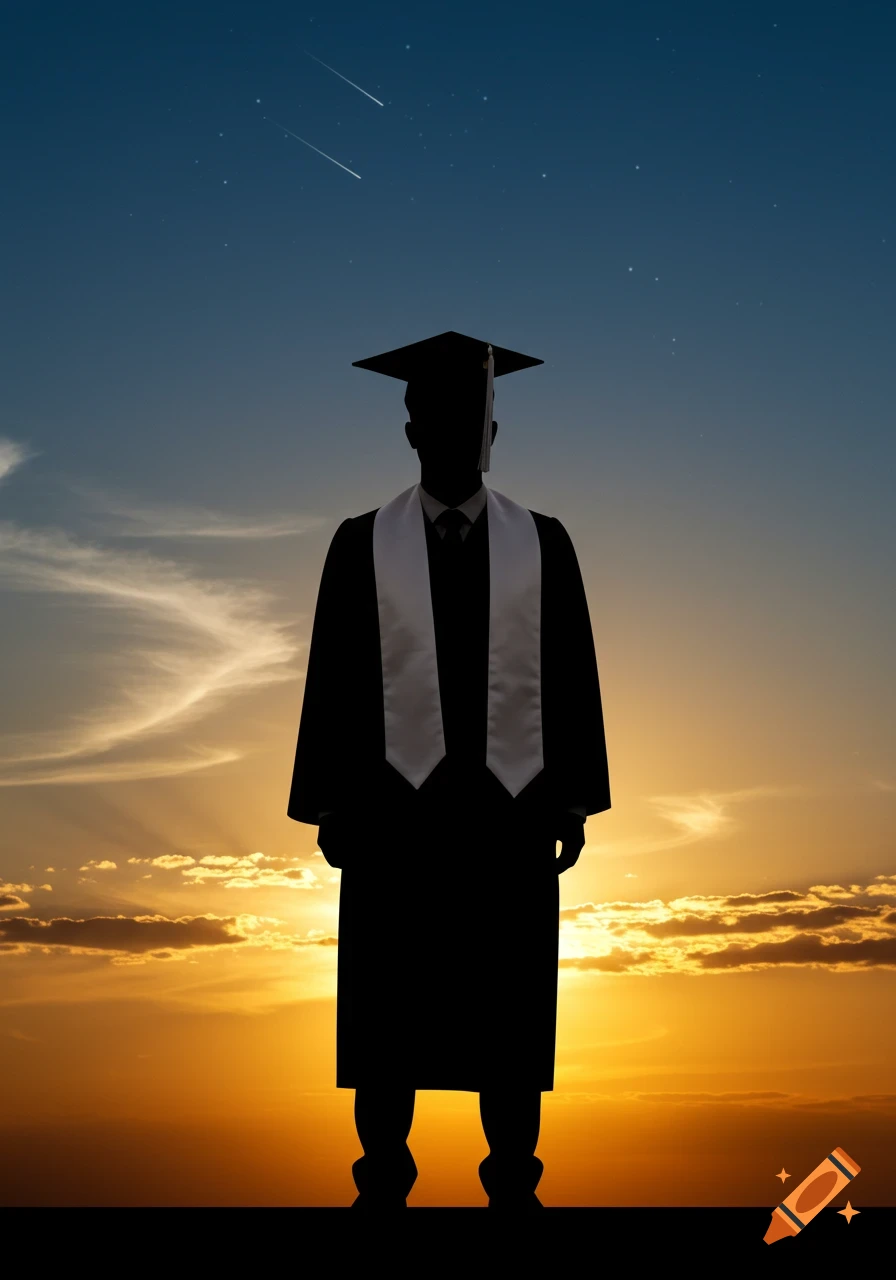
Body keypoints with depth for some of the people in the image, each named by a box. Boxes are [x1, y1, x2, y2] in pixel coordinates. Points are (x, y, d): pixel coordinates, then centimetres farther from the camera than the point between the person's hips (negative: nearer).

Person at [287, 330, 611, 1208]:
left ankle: (513, 1180, 20)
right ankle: (382, 1180, 19)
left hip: (512, 807, 1)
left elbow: (570, 676, 4)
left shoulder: (542, 542, 3)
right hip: (397, 805, 0)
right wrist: (331, 806, 0)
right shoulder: (361, 544, 1)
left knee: (512, 1005, 7)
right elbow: (334, 680, 2)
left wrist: (571, 800, 1)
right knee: (387, 1005, 6)